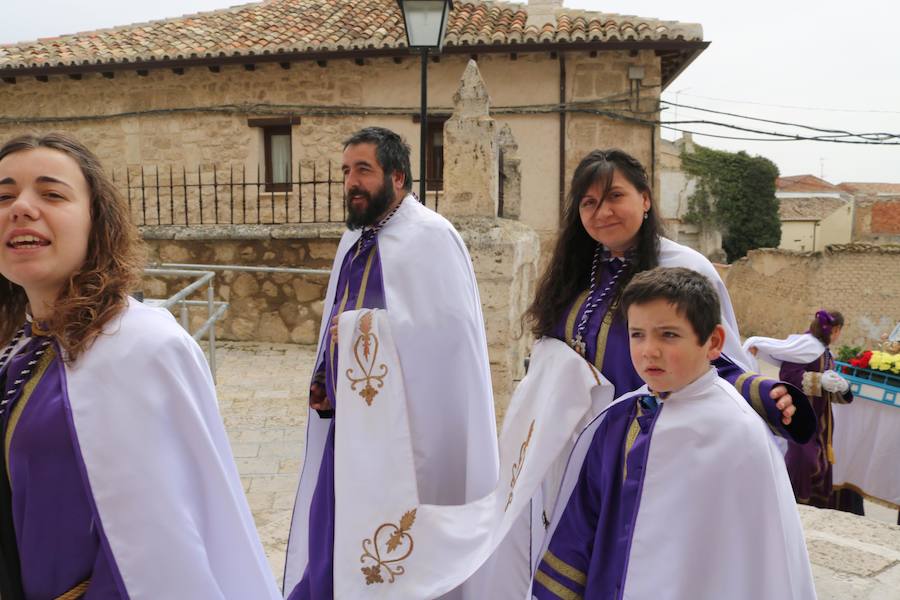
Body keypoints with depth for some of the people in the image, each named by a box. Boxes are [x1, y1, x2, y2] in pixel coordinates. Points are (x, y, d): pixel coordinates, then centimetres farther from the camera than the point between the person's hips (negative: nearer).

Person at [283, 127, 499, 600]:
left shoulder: (430, 234, -13)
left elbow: (452, 326, -21)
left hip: (406, 425, -8)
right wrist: (325, 381, 7)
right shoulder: (353, 241, 12)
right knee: (333, 546, 16)